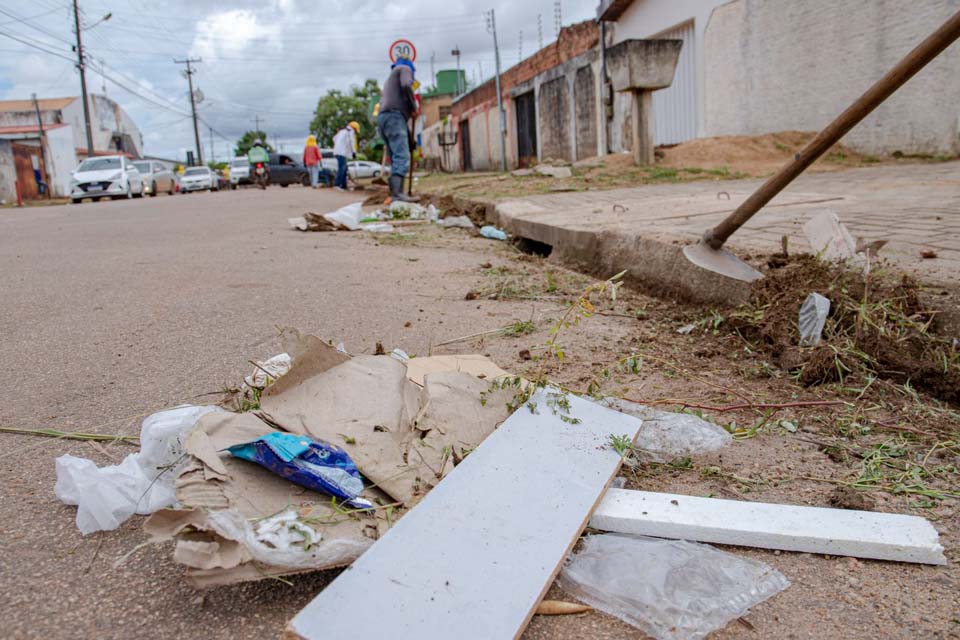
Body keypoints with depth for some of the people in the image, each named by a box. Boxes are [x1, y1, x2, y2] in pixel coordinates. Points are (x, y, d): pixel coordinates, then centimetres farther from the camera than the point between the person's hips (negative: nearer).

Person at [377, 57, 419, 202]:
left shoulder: (391, 76, 35)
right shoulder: (405, 68, 11)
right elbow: (406, 86, -11)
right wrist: (414, 106, 0)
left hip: (383, 117, 9)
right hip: (394, 116, -9)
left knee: (396, 158, 7)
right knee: (402, 156, -21)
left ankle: (396, 193, -2)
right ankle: (396, 193, -37)